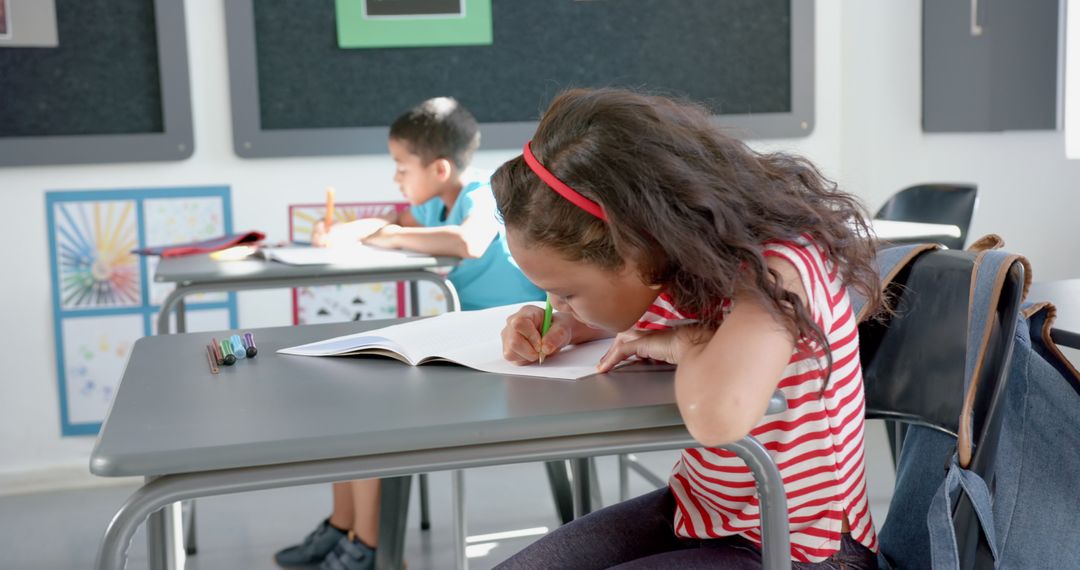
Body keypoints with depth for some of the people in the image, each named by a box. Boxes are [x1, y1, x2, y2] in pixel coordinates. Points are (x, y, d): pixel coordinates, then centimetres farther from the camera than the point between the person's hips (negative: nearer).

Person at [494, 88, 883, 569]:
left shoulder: (776, 264, -29)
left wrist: (683, 343, -29)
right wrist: (559, 328, -5)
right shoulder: (673, 255, -7)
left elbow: (715, 414, -49)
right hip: (695, 510, 7)